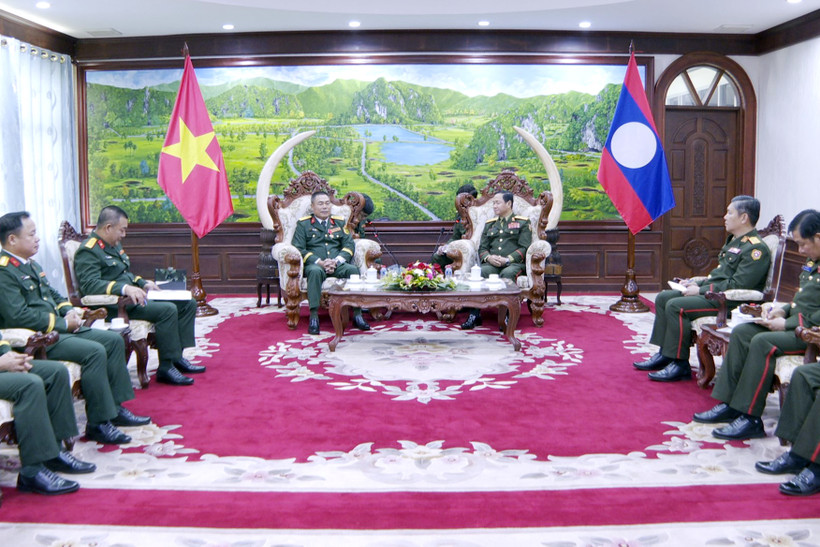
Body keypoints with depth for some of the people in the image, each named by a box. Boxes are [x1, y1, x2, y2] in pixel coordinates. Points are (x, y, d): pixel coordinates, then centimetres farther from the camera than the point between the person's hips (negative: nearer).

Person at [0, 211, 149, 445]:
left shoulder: (31, 265, 16)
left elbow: (53, 295, 26)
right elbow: (19, 316, -24)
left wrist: (69, 311, 4)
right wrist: (63, 323, -17)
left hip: (58, 327, 10)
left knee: (114, 340, 3)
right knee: (94, 351, -27)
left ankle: (115, 407, 6)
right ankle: (98, 423, -17)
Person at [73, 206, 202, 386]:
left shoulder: (115, 244, 19)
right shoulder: (88, 251, -12)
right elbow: (89, 284, -26)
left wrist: (143, 283, 14)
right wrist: (124, 288, -37)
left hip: (133, 296, 11)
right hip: (113, 304, -11)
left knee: (188, 303, 2)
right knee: (167, 309, -30)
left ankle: (176, 357, 2)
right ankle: (166, 367, -22)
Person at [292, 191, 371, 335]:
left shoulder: (340, 222, 21)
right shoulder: (303, 224, 12)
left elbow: (349, 245, 11)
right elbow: (299, 249, 0)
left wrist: (336, 261, -10)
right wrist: (320, 262, -14)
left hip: (338, 264, 2)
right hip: (314, 264, -2)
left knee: (353, 269, -30)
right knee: (315, 271, -38)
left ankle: (357, 315, -29)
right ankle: (313, 317, -38)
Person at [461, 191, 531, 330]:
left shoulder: (522, 222, 12)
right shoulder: (489, 224, 26)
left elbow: (524, 248, 1)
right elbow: (482, 248, 18)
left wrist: (507, 259, -15)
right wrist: (488, 257, -7)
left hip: (514, 263, -3)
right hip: (492, 263, 3)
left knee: (507, 274, -39)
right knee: (479, 272, -32)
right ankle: (474, 315, -32)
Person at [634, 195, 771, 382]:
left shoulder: (756, 248, -15)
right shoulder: (734, 240, 18)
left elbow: (737, 285, -23)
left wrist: (701, 290, -18)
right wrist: (697, 283, 8)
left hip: (730, 302, -11)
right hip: (713, 294, 11)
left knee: (676, 306, -25)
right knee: (663, 298, 5)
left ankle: (680, 365, -17)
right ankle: (664, 354, 7)